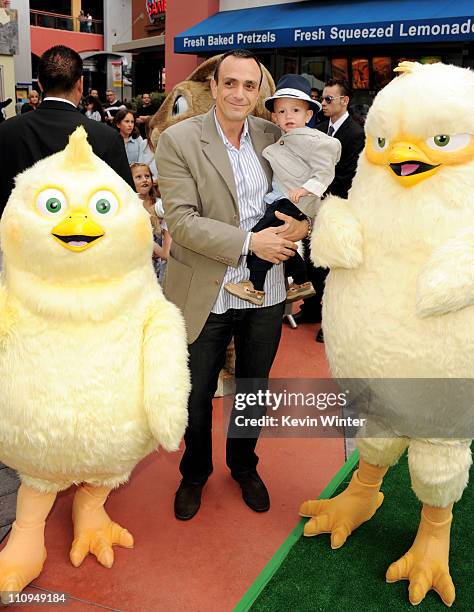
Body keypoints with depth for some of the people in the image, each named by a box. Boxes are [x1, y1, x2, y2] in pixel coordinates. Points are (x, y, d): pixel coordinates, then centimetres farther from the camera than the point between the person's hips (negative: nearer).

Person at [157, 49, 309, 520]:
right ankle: (194, 473, 42)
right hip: (207, 295, -3)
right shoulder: (178, 140, -11)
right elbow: (180, 220, -18)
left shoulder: (272, 136, 1)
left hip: (266, 292, 4)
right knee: (196, 397, 14)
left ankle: (244, 467, 47)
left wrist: (302, 221, -13)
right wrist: (249, 242, -24)